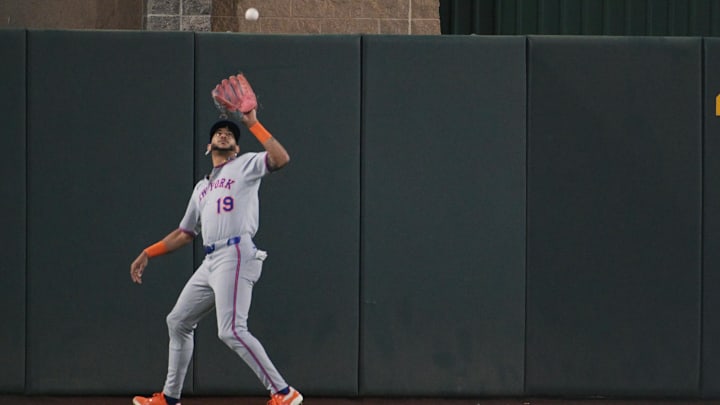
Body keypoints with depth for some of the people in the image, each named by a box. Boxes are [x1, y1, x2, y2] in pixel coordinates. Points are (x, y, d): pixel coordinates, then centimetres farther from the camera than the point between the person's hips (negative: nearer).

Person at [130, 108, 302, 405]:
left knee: (231, 331, -21)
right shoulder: (201, 188, 27)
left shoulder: (245, 165, 7)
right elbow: (184, 234, 31)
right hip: (210, 263, 9)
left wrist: (253, 124, -11)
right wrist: (147, 254, 25)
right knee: (178, 322, 16)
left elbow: (281, 158, -14)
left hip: (235, 256, -9)